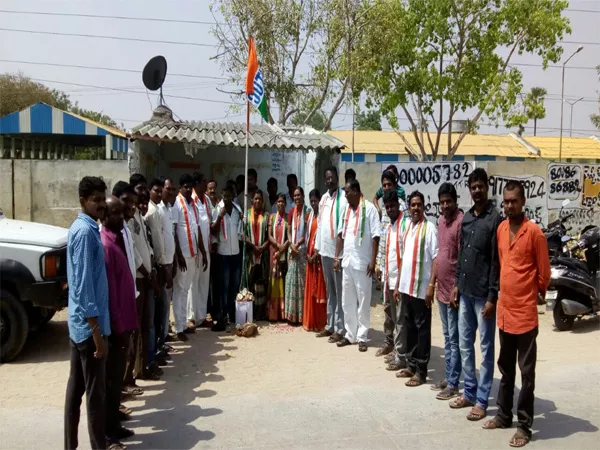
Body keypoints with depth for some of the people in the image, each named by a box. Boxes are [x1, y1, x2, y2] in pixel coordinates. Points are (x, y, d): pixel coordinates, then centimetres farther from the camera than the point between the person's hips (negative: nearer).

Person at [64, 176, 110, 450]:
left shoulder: (84, 228, 11)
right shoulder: (85, 232, -19)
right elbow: (83, 284, -23)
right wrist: (97, 331, -21)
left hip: (79, 323, 10)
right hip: (89, 324, -10)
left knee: (76, 387, 16)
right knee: (95, 393, 1)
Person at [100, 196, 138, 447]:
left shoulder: (117, 239, 9)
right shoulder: (105, 245, -21)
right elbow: (108, 291, -22)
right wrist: (119, 328, -19)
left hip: (122, 321, 9)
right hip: (115, 325, -9)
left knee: (117, 376, 17)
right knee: (111, 378, 3)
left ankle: (113, 424, 30)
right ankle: (108, 430, 15)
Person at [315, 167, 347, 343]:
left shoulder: (344, 198, -11)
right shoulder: (323, 198, 13)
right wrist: (317, 246, 15)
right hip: (325, 250, 8)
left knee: (339, 291, 0)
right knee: (329, 290, 15)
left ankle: (340, 328, 7)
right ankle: (330, 325, 25)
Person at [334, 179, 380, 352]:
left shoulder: (369, 208, -9)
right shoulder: (346, 209, 11)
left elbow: (375, 236, -12)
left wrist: (373, 261, -15)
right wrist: (337, 257, 10)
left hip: (362, 263, -6)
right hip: (347, 262, 7)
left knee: (363, 301, 3)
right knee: (347, 301, 13)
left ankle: (362, 337, 14)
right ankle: (350, 334, 24)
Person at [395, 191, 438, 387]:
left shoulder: (430, 228, -9)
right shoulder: (407, 228, 13)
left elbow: (436, 259, -14)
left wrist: (431, 285, -20)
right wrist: (398, 284, 17)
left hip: (421, 288, -7)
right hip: (406, 286, 7)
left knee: (422, 328, 2)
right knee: (409, 327, 14)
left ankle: (421, 370, 10)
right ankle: (411, 365, 25)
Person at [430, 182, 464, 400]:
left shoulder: (461, 221, -14)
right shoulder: (441, 221, 13)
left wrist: (457, 288, -18)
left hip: (453, 290, -9)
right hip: (442, 288, 9)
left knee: (454, 339, 0)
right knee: (447, 337, 16)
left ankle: (453, 384, 8)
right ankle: (447, 377, 26)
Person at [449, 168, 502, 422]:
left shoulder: (495, 219, -11)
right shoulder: (466, 218, 11)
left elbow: (497, 261, -14)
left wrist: (493, 296, -16)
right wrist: (457, 284, 14)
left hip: (484, 294, -7)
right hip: (465, 292, 7)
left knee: (485, 349, 4)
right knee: (464, 345, 14)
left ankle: (482, 400, 14)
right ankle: (469, 392, 27)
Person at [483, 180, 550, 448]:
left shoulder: (534, 232, -13)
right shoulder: (501, 229, 6)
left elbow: (543, 271, -5)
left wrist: (537, 293, 8)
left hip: (525, 312, -6)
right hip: (504, 309, 7)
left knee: (526, 371, 4)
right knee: (505, 367, 17)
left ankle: (525, 425, 16)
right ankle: (504, 415, 31)